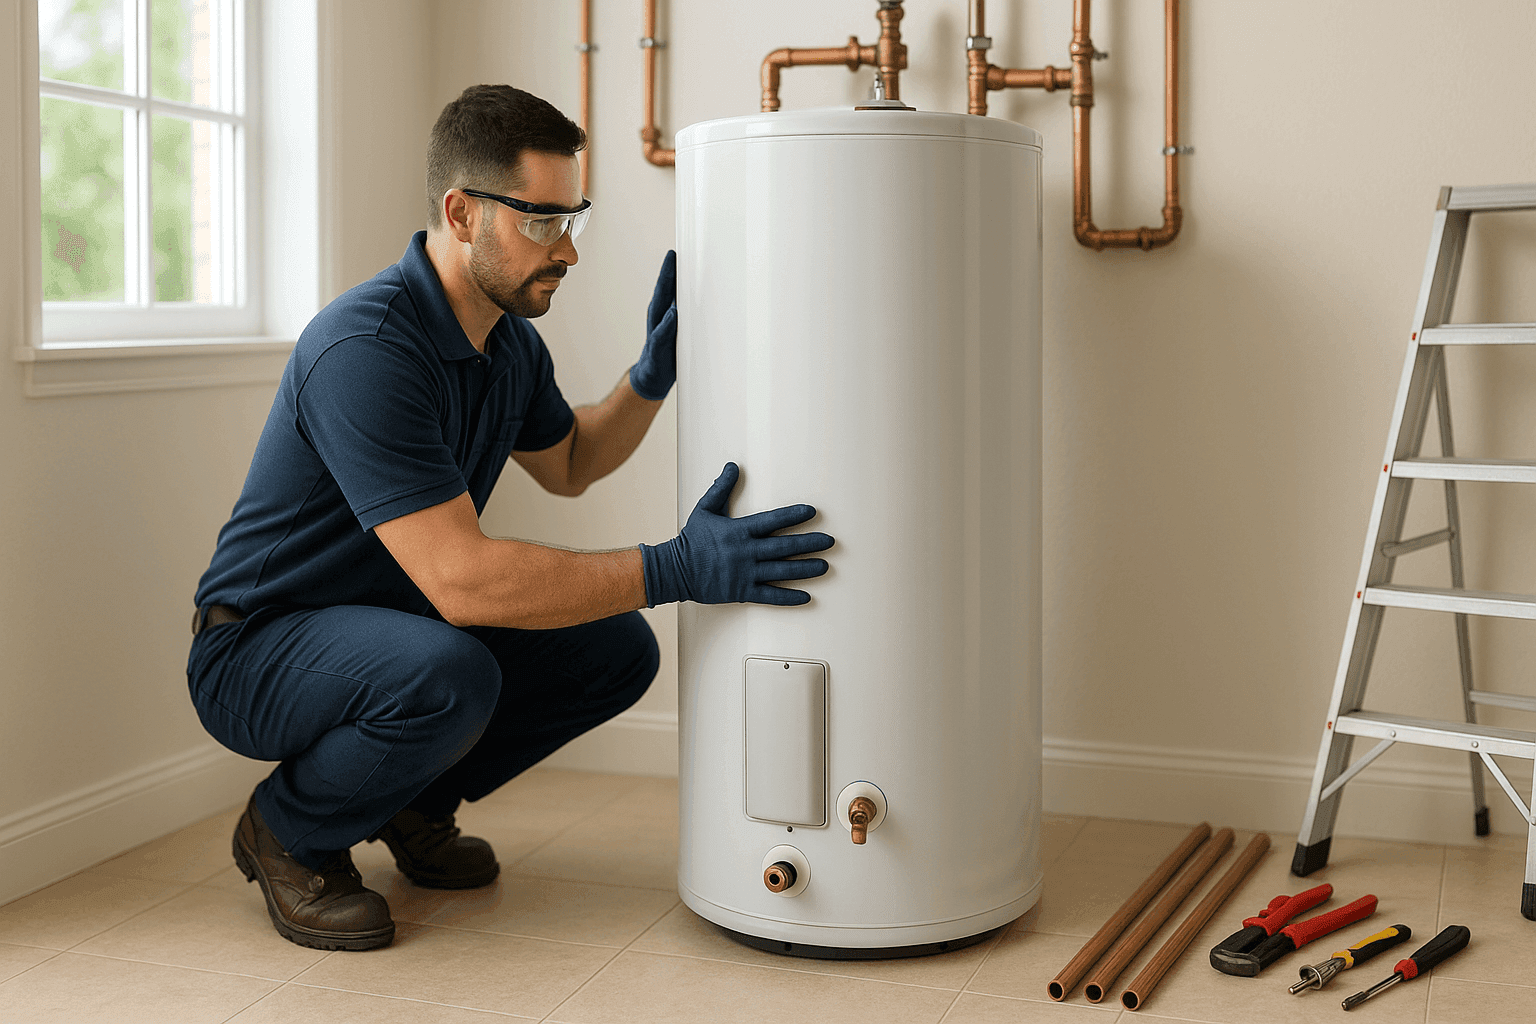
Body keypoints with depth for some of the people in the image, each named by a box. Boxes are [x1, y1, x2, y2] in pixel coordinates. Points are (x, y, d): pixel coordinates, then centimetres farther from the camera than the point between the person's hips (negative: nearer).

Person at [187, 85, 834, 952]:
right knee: (448, 675, -37)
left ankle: (410, 802, 15)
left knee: (617, 649, -3)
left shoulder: (510, 340, 0)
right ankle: (288, 834, -6)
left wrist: (653, 378, 1)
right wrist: (676, 569, -34)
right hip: (259, 652, -8)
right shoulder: (365, 351, -30)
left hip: (399, 622, 9)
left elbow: (568, 464, 20)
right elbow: (460, 580, -35)